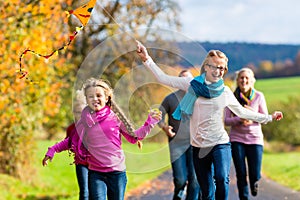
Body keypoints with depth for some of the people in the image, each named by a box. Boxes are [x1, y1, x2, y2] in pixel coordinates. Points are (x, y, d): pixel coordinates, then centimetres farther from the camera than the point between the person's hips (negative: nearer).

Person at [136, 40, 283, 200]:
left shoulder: (225, 92, 4)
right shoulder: (192, 84, 1)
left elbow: (242, 112, 18)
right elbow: (163, 78, 1)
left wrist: (268, 118, 20)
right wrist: (147, 59, -7)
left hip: (220, 143, -1)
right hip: (198, 145, 1)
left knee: (222, 178, -27)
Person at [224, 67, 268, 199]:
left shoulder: (259, 96, -2)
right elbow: (226, 120, -4)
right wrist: (239, 119, -22)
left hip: (255, 139, 0)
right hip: (237, 139, 0)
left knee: (255, 174, -1)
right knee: (241, 175, 0)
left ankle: (254, 182, 34)